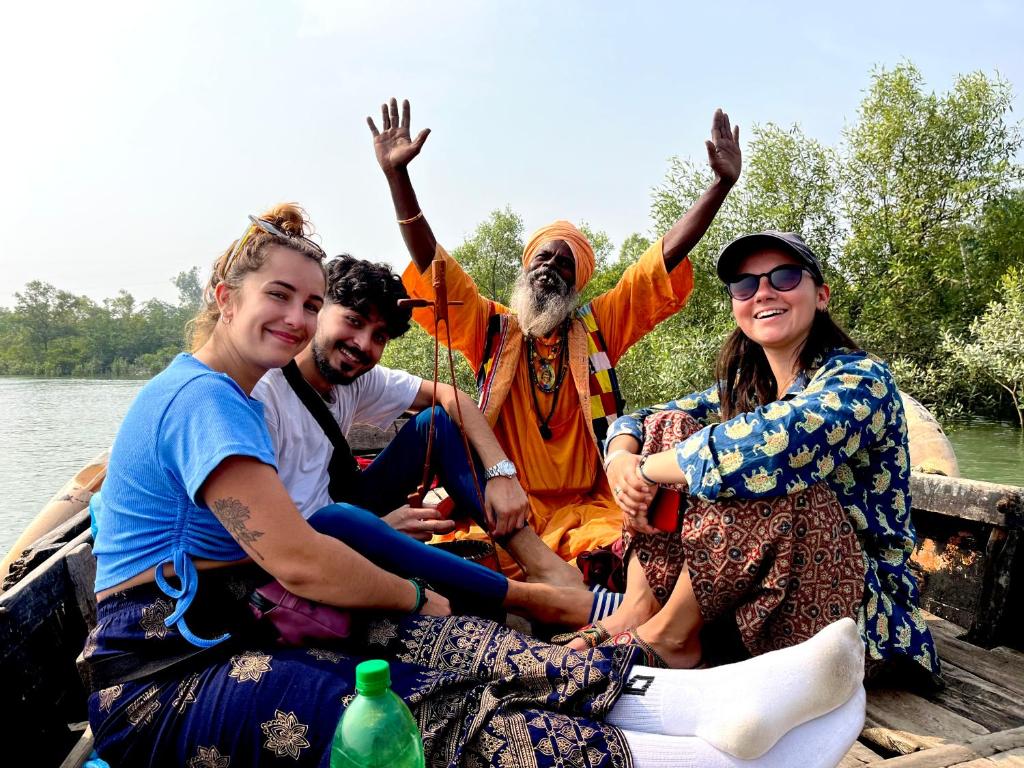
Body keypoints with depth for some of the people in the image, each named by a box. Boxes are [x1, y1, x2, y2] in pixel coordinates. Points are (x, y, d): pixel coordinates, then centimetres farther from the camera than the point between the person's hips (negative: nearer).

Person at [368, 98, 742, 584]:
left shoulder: (598, 325, 11)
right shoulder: (491, 328, 10)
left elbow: (667, 256, 6)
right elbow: (429, 262, 3)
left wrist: (722, 183, 0)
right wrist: (397, 174, -6)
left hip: (590, 506, 0)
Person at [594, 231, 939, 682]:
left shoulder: (860, 378, -16)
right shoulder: (743, 384, 5)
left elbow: (775, 442, -37)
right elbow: (637, 421, 4)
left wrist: (647, 469, -25)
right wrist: (621, 460, -20)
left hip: (862, 606, -6)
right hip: (748, 583, 6)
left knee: (771, 480, -34)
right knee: (668, 427, -5)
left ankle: (667, 635, -15)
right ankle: (638, 609, -14)